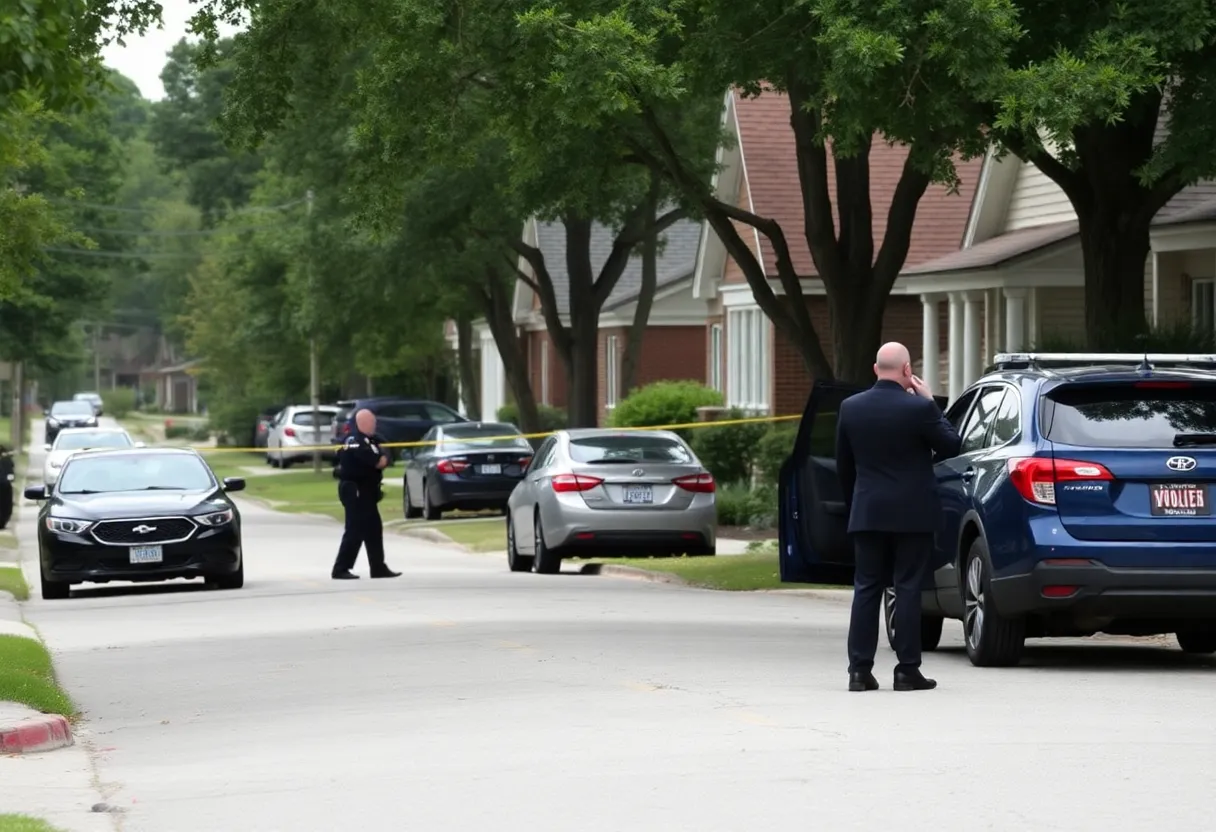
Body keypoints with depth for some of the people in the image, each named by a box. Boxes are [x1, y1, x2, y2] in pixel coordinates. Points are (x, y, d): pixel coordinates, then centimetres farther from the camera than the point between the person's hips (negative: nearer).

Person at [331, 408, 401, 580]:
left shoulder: (365, 440, 15)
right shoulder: (358, 442, -19)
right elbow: (379, 462, -23)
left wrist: (380, 457, -6)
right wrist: (384, 457, -2)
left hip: (363, 491, 11)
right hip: (356, 491, -11)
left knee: (373, 530, 14)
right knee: (355, 531, -9)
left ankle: (378, 568, 20)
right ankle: (341, 569, -7)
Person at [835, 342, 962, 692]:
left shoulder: (850, 408, 1)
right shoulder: (918, 408, -14)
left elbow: (843, 465, 9)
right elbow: (950, 446, -2)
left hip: (867, 514, 3)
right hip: (911, 514, -3)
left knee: (866, 588, 7)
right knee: (908, 588, 0)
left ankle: (860, 669, 3)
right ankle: (907, 670, 0)